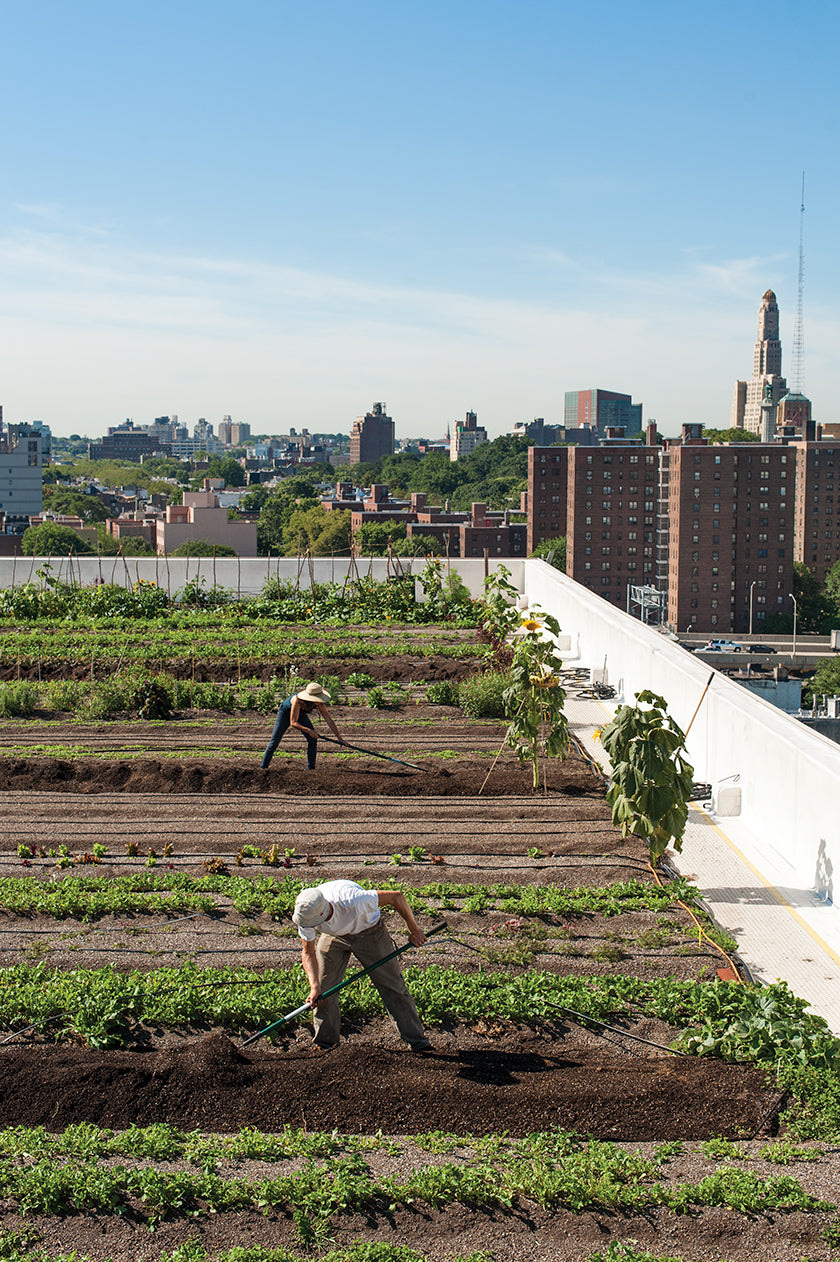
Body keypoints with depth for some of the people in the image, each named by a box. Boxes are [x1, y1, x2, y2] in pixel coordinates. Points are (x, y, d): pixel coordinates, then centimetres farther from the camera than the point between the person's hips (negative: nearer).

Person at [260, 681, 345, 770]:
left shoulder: (319, 703, -30)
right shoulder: (297, 700, -43)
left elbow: (329, 720, -24)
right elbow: (293, 723, -40)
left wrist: (339, 737, -28)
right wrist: (308, 730, -52)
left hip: (301, 713, 4)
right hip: (285, 713, -4)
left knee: (313, 739, -10)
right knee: (274, 741, -5)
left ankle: (311, 768, 2)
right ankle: (262, 767, 9)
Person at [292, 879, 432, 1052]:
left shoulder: (352, 902, -44)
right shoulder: (305, 914, -29)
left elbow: (396, 896, -31)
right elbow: (308, 953, -13)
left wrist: (414, 930, -21)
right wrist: (314, 986, -26)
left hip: (368, 932, -3)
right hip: (334, 937, 3)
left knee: (392, 985, -4)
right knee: (322, 988, -3)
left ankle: (416, 1039, 9)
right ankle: (325, 1040, 17)